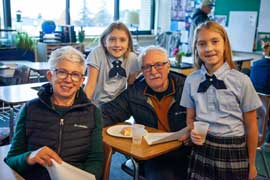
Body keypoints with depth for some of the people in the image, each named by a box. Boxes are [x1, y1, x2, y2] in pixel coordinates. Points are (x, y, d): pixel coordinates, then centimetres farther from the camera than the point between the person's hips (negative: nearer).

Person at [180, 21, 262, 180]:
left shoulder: (241, 81, -11)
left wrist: (251, 163, 5)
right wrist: (193, 133, -13)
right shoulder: (191, 81, -3)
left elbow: (251, 126, -2)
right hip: (202, 149, 2)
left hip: (233, 152, -2)